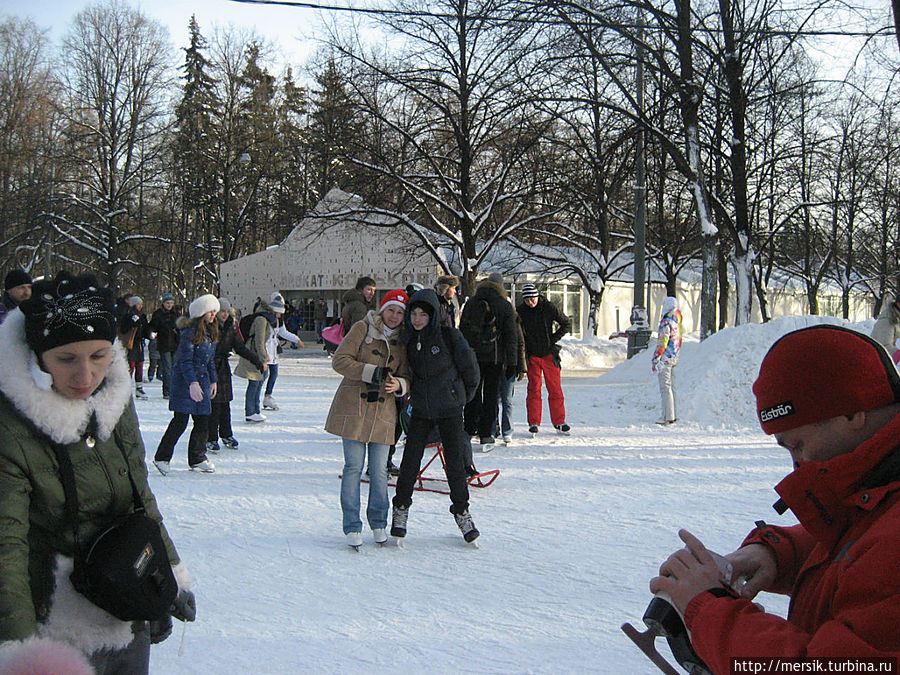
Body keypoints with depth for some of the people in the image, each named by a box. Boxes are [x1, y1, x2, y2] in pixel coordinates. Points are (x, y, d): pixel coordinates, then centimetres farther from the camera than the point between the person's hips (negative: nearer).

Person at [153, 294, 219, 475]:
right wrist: (192, 382, -26)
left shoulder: (211, 333, 12)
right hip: (185, 382, -7)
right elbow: (185, 360, -18)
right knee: (180, 421, -5)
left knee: (203, 421, 6)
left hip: (202, 380, 8)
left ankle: (197, 458, 17)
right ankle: (162, 457, 6)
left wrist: (213, 381, 20)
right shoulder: (189, 333, -13)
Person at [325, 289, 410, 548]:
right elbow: (340, 360, -8)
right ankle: (352, 527, 6)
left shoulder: (403, 340, 11)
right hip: (354, 408, -3)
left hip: (383, 412, 3)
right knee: (353, 467, -3)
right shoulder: (362, 329, -1)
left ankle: (378, 523, 20)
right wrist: (371, 372, -17)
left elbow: (407, 378, 11)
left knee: (379, 471, 4)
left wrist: (398, 385, -12)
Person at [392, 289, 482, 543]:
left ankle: (462, 512, 16)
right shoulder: (408, 340, 2)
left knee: (455, 462, 1)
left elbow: (470, 367, -2)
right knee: (410, 460, 2)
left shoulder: (449, 336, -11)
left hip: (450, 410, -3)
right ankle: (401, 509, 18)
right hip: (421, 411, 3)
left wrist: (463, 396, 7)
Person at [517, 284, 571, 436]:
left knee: (555, 389, 0)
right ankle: (533, 423, 6)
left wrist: (553, 339, -4)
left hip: (549, 354, -1)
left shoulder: (549, 308, -6)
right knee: (533, 389, -1)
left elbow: (566, 324, 5)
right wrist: (524, 351, 0)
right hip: (532, 355, 1)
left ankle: (559, 422, 7)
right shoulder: (520, 311, -3)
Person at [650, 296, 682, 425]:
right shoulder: (677, 323, 13)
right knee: (671, 387, 12)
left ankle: (668, 417, -8)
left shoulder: (666, 322, -14)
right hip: (673, 359, 9)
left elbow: (662, 343, -18)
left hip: (665, 359, -9)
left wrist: (655, 360, -16)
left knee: (665, 388, -7)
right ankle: (672, 416, 15)